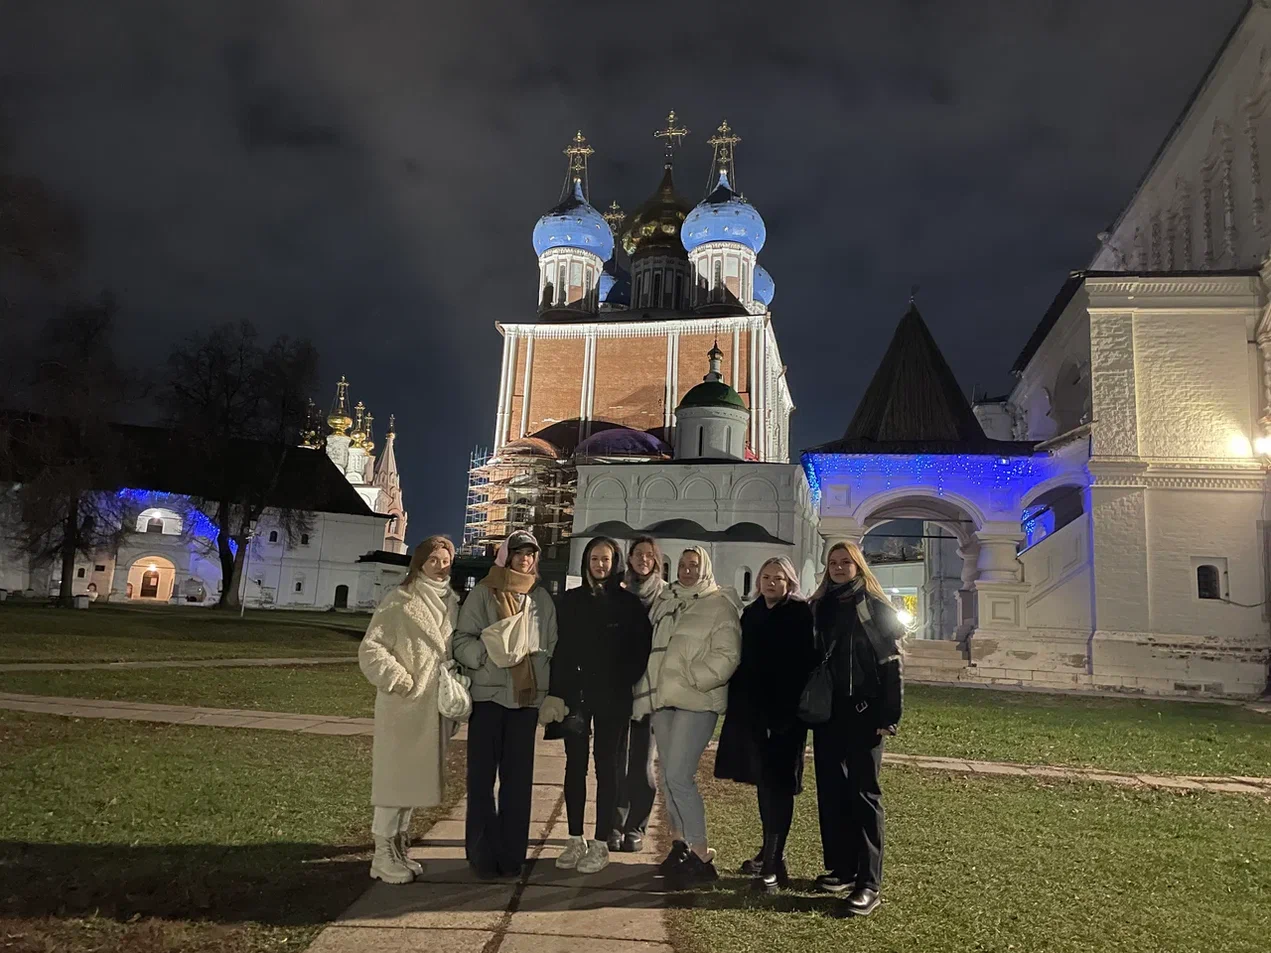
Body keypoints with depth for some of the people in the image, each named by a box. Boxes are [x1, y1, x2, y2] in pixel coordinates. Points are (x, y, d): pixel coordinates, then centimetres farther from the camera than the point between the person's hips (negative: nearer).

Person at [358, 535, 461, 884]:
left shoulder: (452, 602, 10)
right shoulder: (401, 600, -9)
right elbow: (371, 646, -10)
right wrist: (397, 680, -15)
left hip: (434, 707, 6)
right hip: (404, 704, -6)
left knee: (414, 777, 14)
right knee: (395, 776, -1)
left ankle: (399, 847, 27)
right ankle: (384, 855, 9)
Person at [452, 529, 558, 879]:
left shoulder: (542, 598, 11)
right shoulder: (483, 593, 1)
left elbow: (552, 647, 14)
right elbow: (462, 640, -4)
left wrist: (550, 691, 7)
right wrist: (488, 653, -21)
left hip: (527, 697, 3)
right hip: (488, 693, -2)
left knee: (518, 778, 6)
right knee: (482, 776, 1)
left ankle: (512, 854, 15)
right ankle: (483, 854, 11)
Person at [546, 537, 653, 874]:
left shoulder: (629, 603, 1)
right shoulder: (571, 600, 7)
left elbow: (641, 650, 1)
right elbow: (560, 648, 4)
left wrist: (624, 683, -6)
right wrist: (557, 691, -3)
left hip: (613, 698, -2)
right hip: (575, 693, 2)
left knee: (606, 767, 4)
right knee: (575, 765, 7)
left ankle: (601, 844, 11)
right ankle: (576, 840, 18)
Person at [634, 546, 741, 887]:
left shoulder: (719, 604, -4)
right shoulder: (664, 601, 15)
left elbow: (728, 655, -12)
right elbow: (652, 646, 21)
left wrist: (693, 679, -17)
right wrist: (649, 687, 11)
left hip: (697, 700, -7)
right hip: (662, 698, 7)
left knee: (678, 776, -14)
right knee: (668, 775, 12)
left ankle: (702, 855, -3)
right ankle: (679, 844, 25)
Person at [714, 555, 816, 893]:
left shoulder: (801, 614, -5)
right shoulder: (751, 613, 12)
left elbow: (807, 663, -10)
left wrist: (795, 707, -17)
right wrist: (738, 703, 7)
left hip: (786, 712, -6)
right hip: (752, 710, 6)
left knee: (777, 783, -6)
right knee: (764, 780, 15)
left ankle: (773, 863, -2)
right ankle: (770, 852, 28)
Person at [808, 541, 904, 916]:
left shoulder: (876, 608, -3)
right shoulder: (818, 607, 11)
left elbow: (892, 665, -7)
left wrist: (889, 716, -14)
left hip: (864, 712, -5)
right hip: (827, 711, 5)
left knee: (863, 792, -4)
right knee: (830, 790, 8)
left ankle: (868, 882, -1)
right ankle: (841, 868, 19)